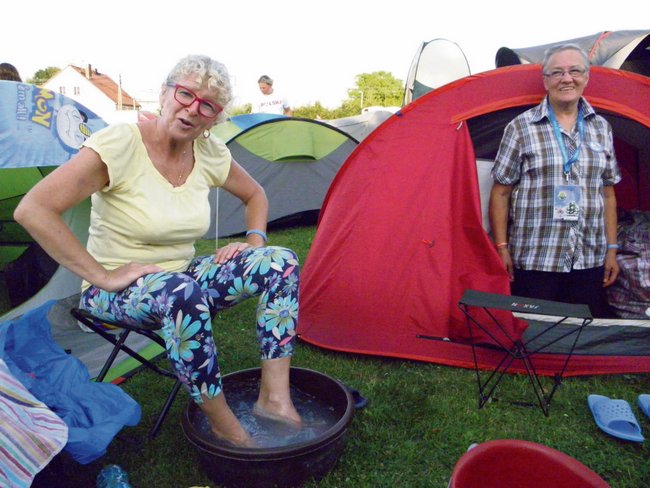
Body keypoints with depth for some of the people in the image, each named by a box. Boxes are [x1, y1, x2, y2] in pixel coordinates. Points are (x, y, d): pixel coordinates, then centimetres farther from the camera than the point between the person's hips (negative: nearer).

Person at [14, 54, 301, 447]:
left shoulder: (210, 153, -3)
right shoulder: (119, 144, -21)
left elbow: (256, 196, 15)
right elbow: (32, 210, -26)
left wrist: (254, 243, -3)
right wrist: (102, 276, -25)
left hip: (185, 275, 6)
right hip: (116, 292, -5)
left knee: (281, 262, -13)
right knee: (182, 294, -41)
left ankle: (274, 399, -13)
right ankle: (224, 426, -19)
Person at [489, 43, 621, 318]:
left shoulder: (602, 128, 10)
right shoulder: (521, 127, -3)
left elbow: (608, 194, 14)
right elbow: (501, 193, -2)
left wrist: (611, 249, 11)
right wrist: (502, 248, -6)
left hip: (589, 260, 4)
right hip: (534, 259, -4)